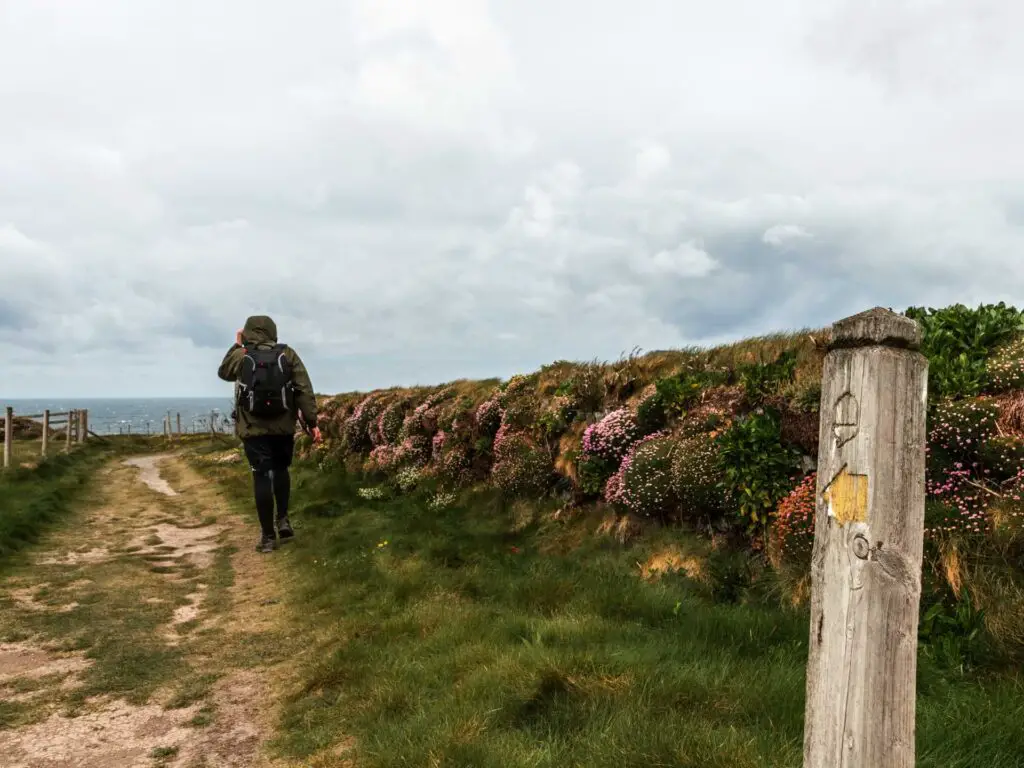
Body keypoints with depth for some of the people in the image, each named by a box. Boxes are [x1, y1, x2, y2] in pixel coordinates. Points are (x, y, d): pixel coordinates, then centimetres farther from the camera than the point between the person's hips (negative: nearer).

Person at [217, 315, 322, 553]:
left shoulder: (240, 356, 0)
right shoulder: (288, 354, 0)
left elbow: (223, 372, 23)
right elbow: (305, 390, -5)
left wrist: (236, 346, 29)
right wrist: (312, 422, -2)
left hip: (253, 427, -1)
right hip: (284, 426, 1)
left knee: (262, 477, 1)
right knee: (281, 470, 22)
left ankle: (268, 536, 3)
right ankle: (283, 520, 12)